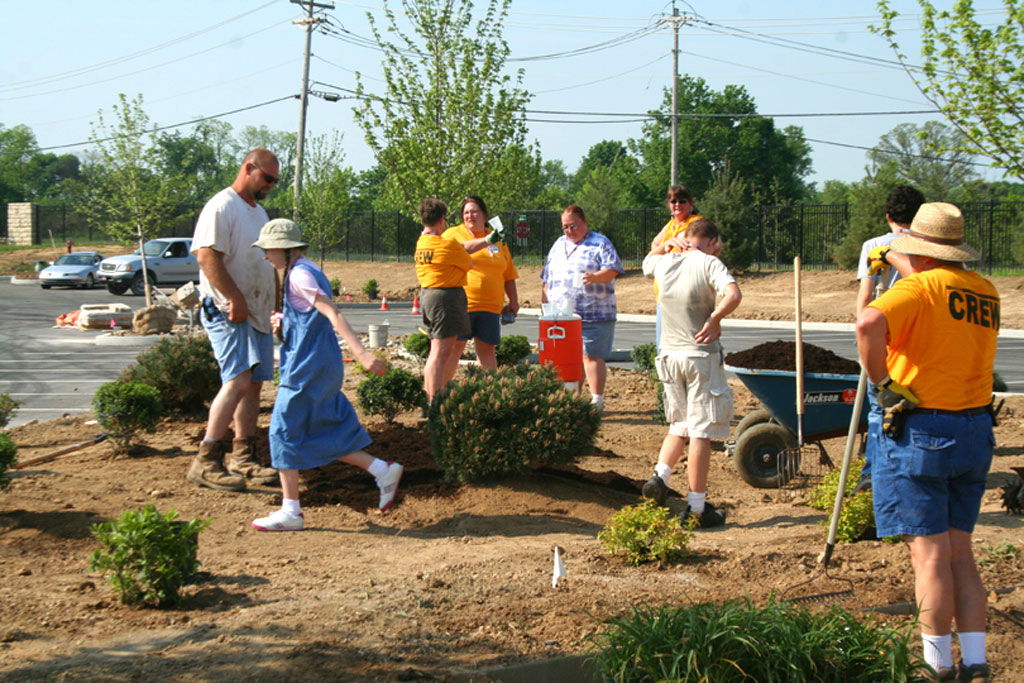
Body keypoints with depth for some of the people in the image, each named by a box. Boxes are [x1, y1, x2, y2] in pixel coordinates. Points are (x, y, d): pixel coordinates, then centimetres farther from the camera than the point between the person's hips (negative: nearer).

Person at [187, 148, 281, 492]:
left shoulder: (258, 211, 21)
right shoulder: (222, 207, -10)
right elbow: (207, 256, -20)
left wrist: (274, 306, 22)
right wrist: (235, 299, -22)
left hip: (257, 312, 10)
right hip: (228, 312, -10)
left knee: (253, 384, 9)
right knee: (238, 381, -19)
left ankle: (242, 458, 16)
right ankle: (206, 460, -18)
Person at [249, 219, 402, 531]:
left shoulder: (299, 275, -15)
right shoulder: (308, 271, 15)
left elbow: (332, 313, -24)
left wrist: (361, 353, -32)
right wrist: (283, 324, 8)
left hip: (307, 366, -10)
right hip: (321, 365, 10)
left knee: (285, 431, -2)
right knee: (328, 432, 14)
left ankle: (290, 511, 3)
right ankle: (383, 471, 13)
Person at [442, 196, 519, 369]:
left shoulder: (497, 240, 17)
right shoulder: (453, 234, 4)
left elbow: (508, 273, 21)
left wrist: (513, 301, 17)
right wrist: (485, 241, -29)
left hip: (490, 306, 4)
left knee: (487, 350, 7)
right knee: (454, 349, -2)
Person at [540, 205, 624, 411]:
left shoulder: (600, 243, 1)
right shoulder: (558, 245, 19)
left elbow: (613, 269, -11)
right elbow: (547, 279, 24)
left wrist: (596, 277, -29)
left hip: (594, 315, -6)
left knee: (592, 356, -8)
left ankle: (597, 400, -4)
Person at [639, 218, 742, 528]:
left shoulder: (664, 263, 7)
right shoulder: (709, 263, -9)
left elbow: (647, 261, 32)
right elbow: (733, 294, -26)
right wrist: (714, 319, -16)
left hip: (669, 355, 6)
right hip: (701, 356, -6)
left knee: (679, 425, 22)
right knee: (701, 431, 0)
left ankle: (659, 476, 4)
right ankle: (697, 507, 2)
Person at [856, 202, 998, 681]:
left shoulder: (919, 288, -11)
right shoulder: (986, 293, 10)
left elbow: (870, 323, -31)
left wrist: (880, 380, -17)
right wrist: (896, 261, 42)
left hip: (919, 433, -6)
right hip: (974, 433, 6)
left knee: (929, 552, -2)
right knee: (960, 553, 12)